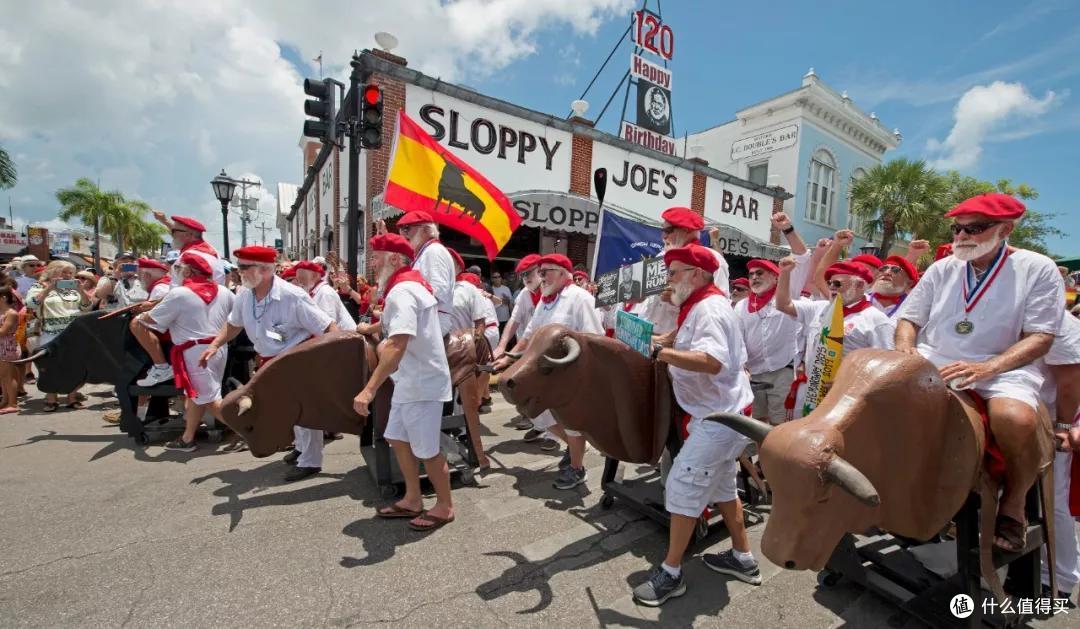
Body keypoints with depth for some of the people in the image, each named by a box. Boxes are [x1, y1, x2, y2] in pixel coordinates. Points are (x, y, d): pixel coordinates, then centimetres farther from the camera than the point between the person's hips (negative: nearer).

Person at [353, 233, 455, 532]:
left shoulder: (402, 291, -21)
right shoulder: (411, 284, 12)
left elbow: (396, 345, -34)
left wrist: (369, 389, -38)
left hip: (422, 382, -10)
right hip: (411, 381, 11)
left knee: (426, 450, 2)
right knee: (398, 439, 18)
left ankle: (445, 507, 21)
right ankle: (413, 500, 33)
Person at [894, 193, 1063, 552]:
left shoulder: (1037, 269, 2)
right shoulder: (942, 269, 11)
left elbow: (1040, 338, -5)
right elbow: (909, 319, 12)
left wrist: (986, 368, -22)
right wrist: (906, 349, -10)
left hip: (1001, 370, -3)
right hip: (931, 365, 3)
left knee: (1015, 419, -34)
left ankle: (1013, 505, -3)